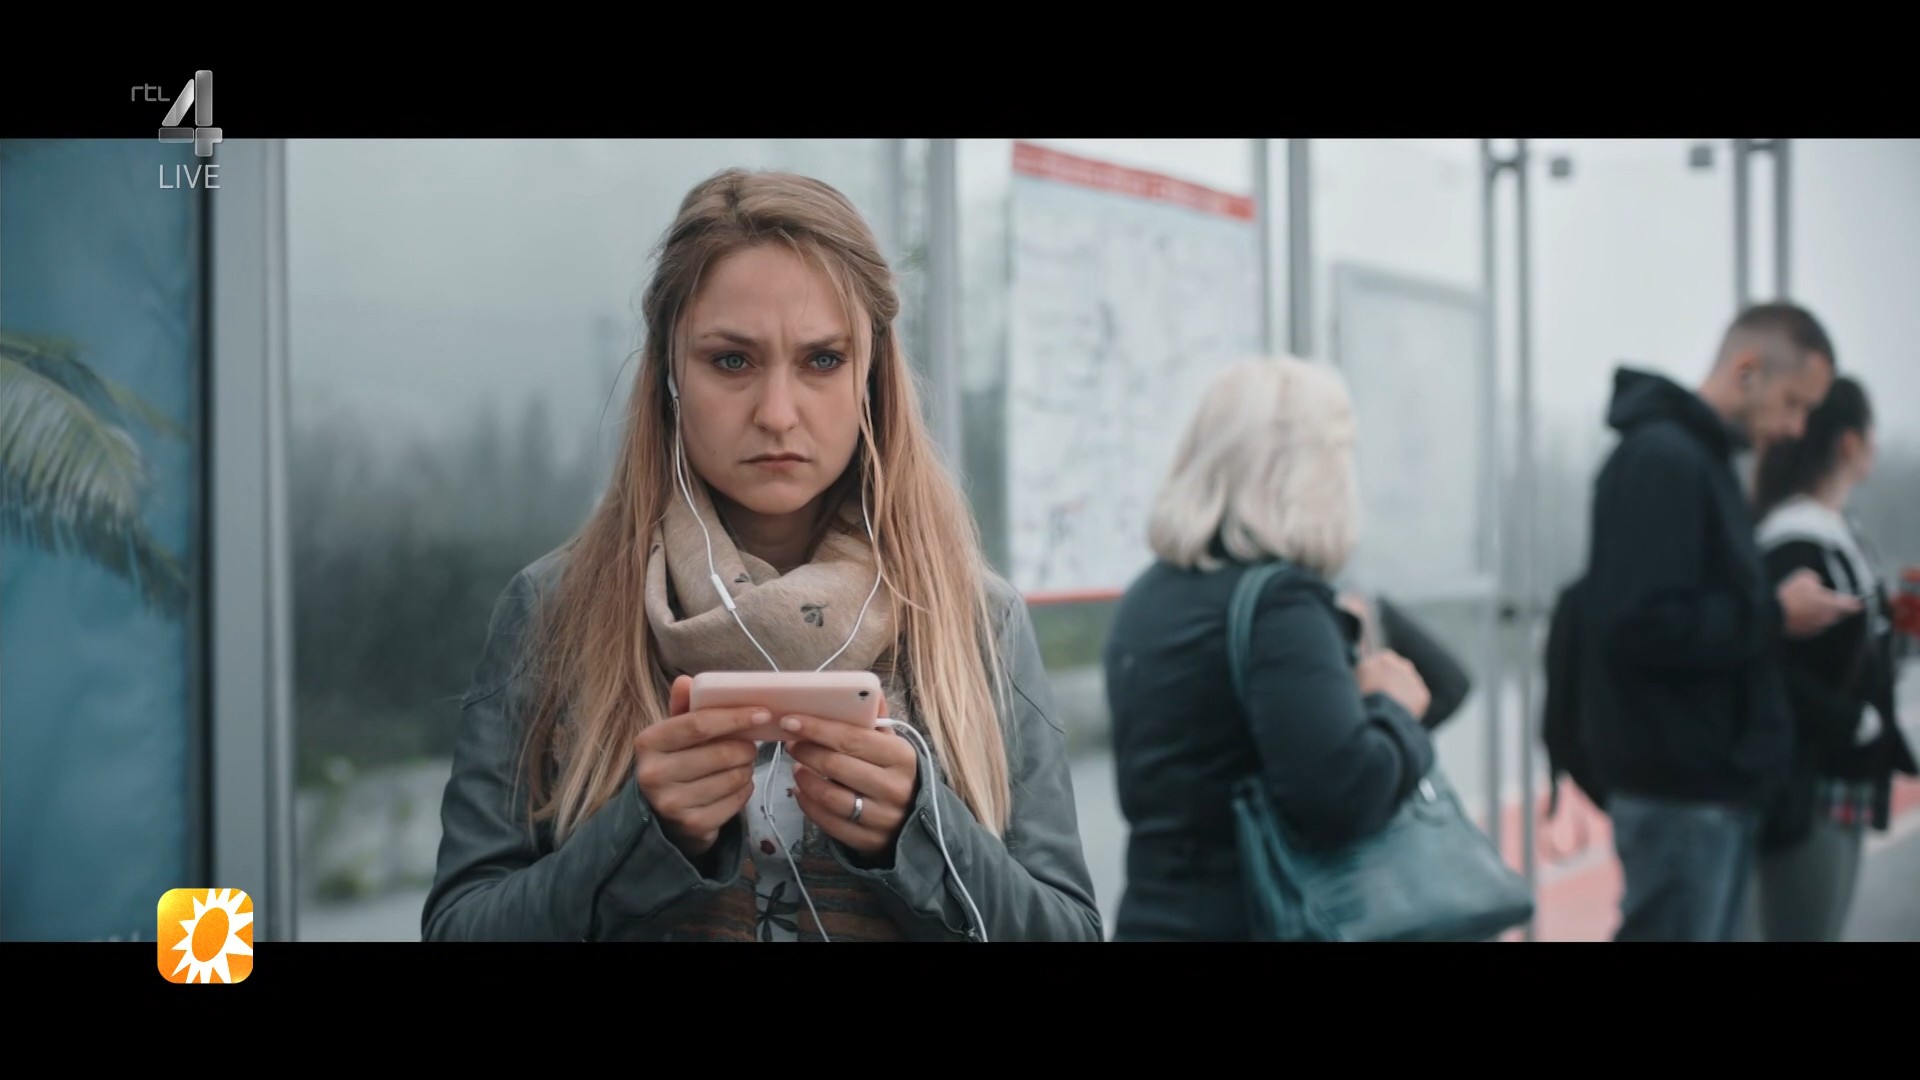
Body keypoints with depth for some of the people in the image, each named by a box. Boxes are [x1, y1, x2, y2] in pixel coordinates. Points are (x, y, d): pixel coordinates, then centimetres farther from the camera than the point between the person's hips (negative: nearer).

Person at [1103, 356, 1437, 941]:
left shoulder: (1146, 598, 9)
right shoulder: (1279, 605, -16)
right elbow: (1341, 794, -28)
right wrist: (1393, 707, -7)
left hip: (1153, 916, 8)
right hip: (1253, 922, -8)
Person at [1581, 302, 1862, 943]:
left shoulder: (1699, 457, 16)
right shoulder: (1663, 459, -15)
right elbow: (1643, 624, -24)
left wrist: (1774, 612, 5)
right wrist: (1776, 617, -16)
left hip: (1713, 777, 10)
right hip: (1680, 787, -10)